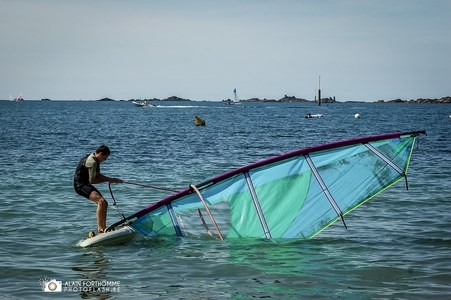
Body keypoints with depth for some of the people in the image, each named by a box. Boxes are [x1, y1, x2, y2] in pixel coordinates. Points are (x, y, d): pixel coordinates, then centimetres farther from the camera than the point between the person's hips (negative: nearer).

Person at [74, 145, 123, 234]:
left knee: (104, 204, 12)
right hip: (80, 185, -11)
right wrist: (107, 180, -12)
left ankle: (104, 228, 16)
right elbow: (92, 180, -22)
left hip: (86, 185, 11)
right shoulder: (92, 162, -22)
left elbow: (97, 175, 18)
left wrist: (112, 179, 8)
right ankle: (100, 229, -29)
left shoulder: (96, 159, 11)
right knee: (101, 201, -27)